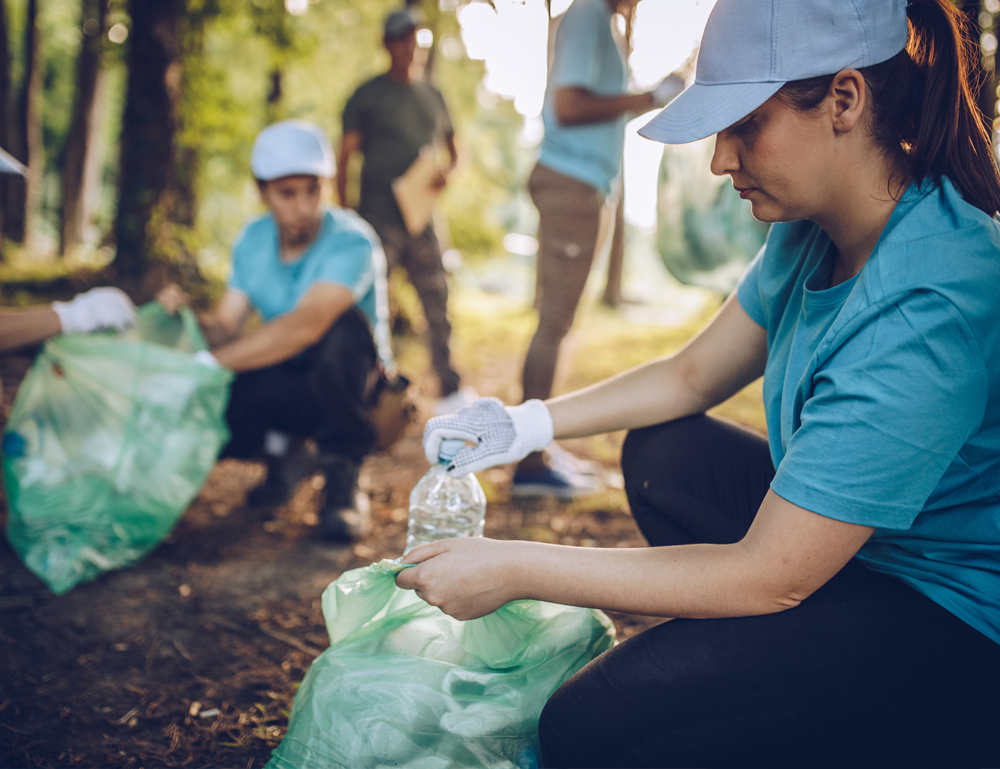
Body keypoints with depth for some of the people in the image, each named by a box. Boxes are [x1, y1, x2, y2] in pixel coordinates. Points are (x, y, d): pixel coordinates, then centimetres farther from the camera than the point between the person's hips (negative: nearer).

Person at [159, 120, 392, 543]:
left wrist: (210, 363, -36)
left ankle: (342, 477, -18)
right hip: (284, 385, 5)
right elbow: (224, 326, -5)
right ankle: (285, 452, 9)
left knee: (345, 326, -37)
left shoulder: (351, 241, -22)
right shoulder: (253, 240, 0)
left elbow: (304, 326, -37)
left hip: (351, 382, -4)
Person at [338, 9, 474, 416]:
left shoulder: (432, 96, 16)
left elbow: (452, 151, 23)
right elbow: (344, 158, -2)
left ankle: (450, 390, 15)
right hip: (380, 217, -4)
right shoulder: (367, 95, 2)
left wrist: (446, 172, -1)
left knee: (438, 303, 6)